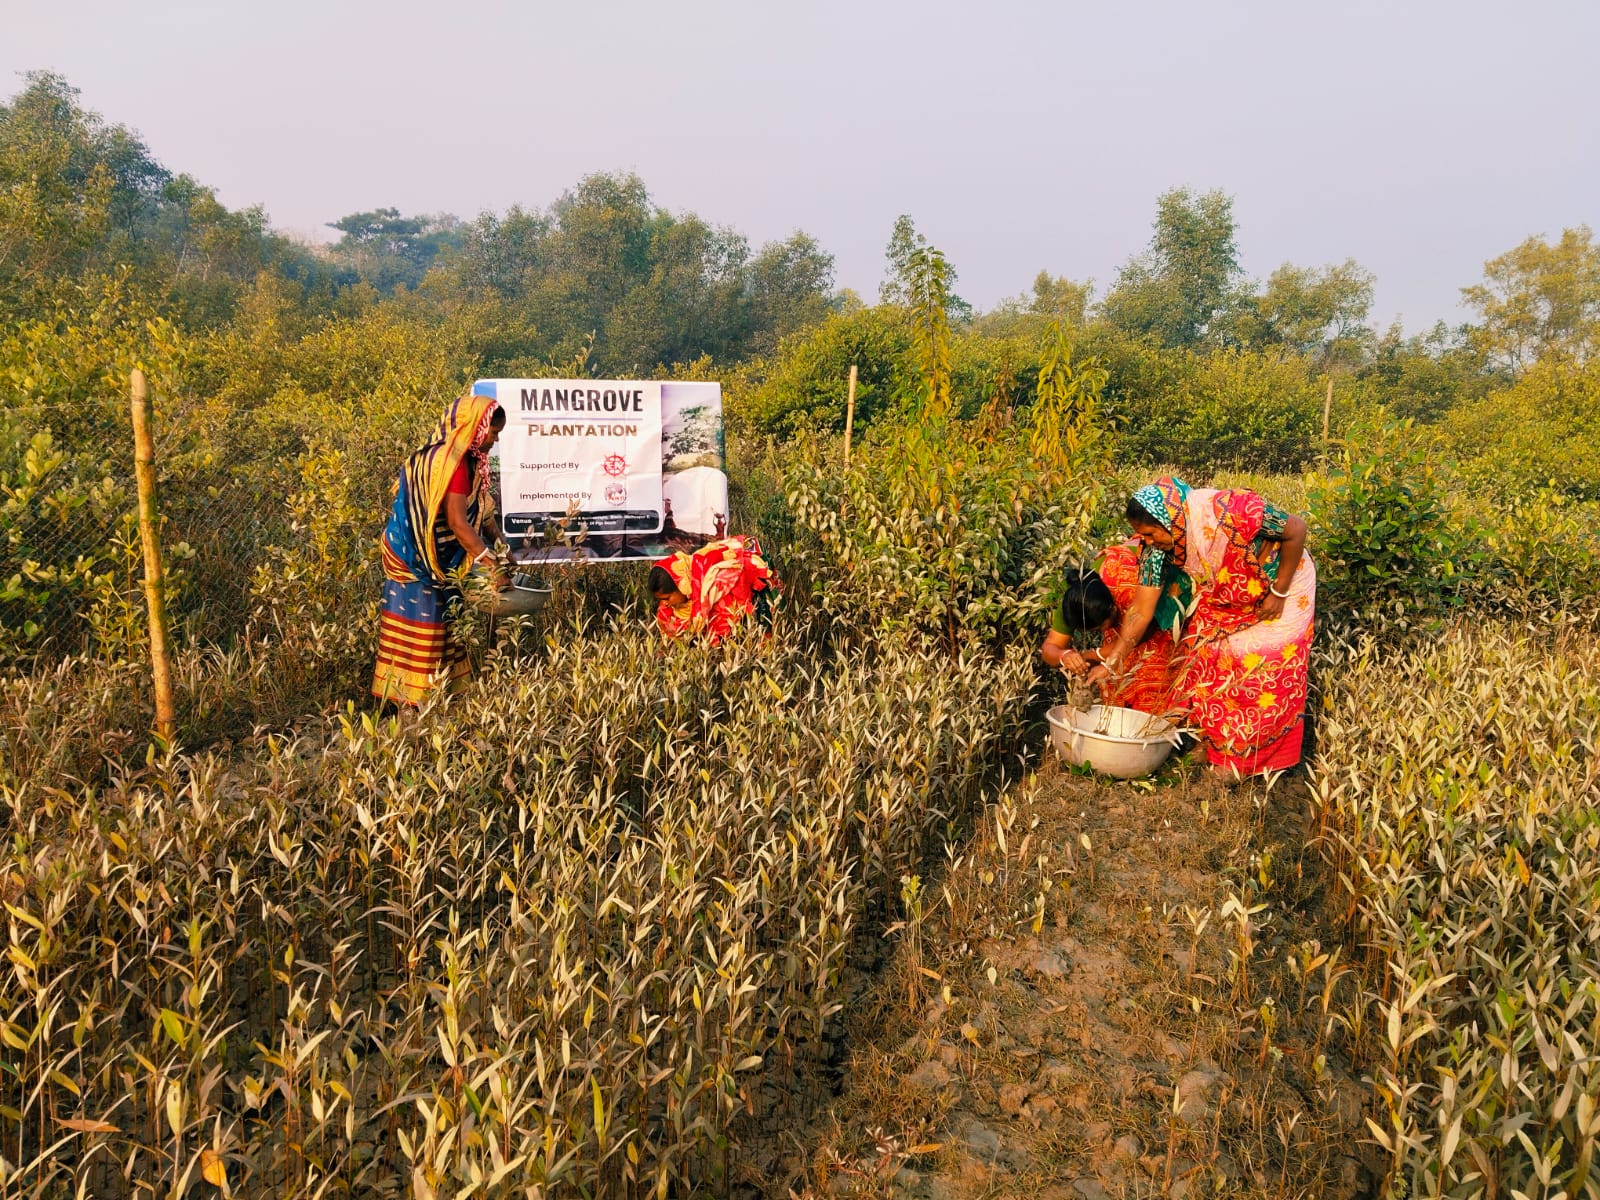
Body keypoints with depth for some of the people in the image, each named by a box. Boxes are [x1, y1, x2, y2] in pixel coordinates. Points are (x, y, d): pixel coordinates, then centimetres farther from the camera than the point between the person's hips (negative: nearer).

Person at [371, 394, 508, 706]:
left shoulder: (466, 459, 6)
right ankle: (413, 697, 8)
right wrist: (492, 567, -32)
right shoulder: (451, 462, -24)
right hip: (417, 559, -10)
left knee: (441, 625, 14)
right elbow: (458, 522, -29)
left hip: (434, 558, 10)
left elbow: (480, 507, 11)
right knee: (421, 627, -1)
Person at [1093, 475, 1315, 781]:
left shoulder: (1230, 511, -39)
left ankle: (1244, 758, 13)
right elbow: (1141, 611, -17)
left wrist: (1279, 593, -20)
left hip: (1282, 586, -5)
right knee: (1206, 663, 2)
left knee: (1266, 674, -3)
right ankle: (1213, 746, 21)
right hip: (1222, 600, 5)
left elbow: (1296, 530, -25)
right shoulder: (1157, 545, -21)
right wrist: (1111, 662, -23)